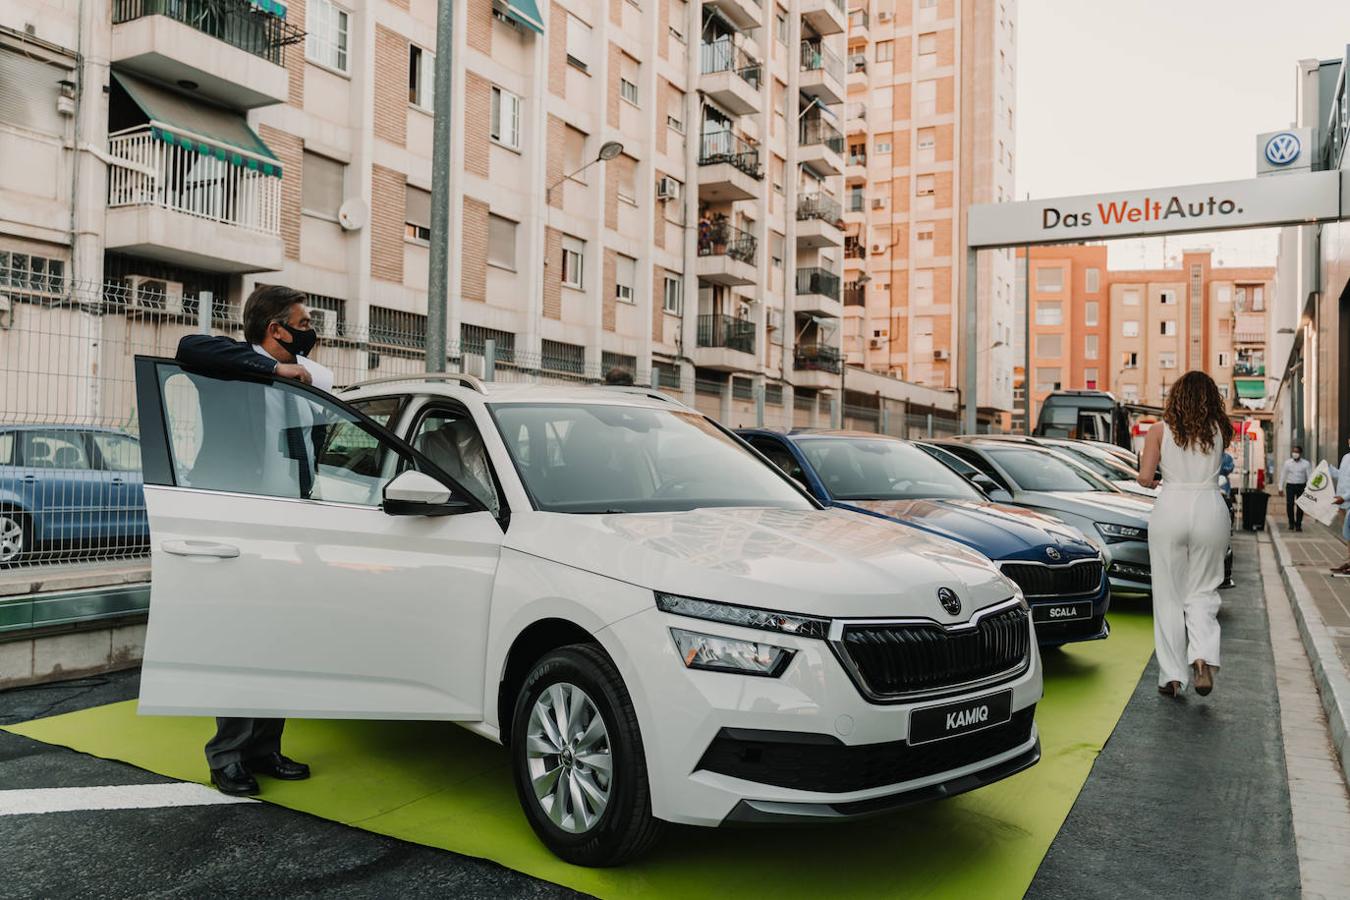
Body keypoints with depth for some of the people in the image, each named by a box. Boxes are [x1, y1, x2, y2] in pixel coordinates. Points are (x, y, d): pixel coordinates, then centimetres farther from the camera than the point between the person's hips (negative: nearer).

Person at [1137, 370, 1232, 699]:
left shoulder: (1160, 430, -1)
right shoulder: (1219, 430, 2)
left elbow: (1145, 477, -2)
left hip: (1170, 509, -1)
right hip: (1210, 509, 1)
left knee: (1169, 596, 7)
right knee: (1202, 592, 14)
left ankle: (1172, 675, 10)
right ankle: (1203, 657, -8)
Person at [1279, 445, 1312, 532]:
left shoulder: (1306, 464, 0)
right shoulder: (1287, 463, 3)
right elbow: (1283, 475, 7)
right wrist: (1281, 488, 4)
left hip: (1301, 486, 0)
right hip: (1290, 485, 0)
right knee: (1289, 504, -6)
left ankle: (1298, 525, 11)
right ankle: (1291, 522, 12)